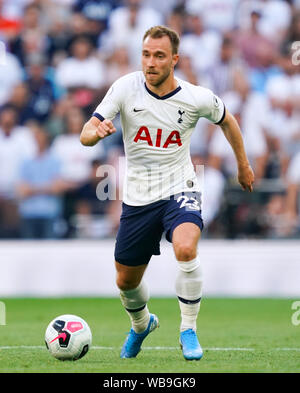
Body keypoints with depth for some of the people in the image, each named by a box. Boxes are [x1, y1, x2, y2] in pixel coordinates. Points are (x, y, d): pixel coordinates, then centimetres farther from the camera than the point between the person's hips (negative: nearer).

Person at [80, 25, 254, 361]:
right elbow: (85, 135, -15)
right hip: (137, 196, 2)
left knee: (186, 249, -33)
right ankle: (141, 324, 48)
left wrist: (243, 165, 21)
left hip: (179, 190, -2)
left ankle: (188, 331, -14)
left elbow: (226, 120, 11)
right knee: (126, 282, 12)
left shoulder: (197, 99, -11)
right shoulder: (125, 88, -11)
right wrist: (97, 131, -39)